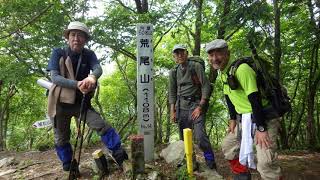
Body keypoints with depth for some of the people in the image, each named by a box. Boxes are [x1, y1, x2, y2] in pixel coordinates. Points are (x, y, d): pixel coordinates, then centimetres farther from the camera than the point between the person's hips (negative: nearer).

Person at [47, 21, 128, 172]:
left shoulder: (89, 55, -3)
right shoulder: (58, 53, -9)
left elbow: (98, 68, -22)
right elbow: (54, 77, -20)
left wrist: (92, 77, -46)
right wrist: (77, 84, -37)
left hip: (81, 101, 1)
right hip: (61, 102, 0)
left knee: (101, 124, -16)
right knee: (61, 138, 10)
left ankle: (119, 153, -3)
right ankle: (68, 168, 32)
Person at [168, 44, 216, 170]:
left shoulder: (196, 66, -2)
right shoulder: (173, 72, 10)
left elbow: (205, 86, -6)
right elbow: (172, 93, 13)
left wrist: (200, 107, -12)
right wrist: (172, 111, 5)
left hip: (195, 104, -4)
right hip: (181, 106, 4)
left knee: (200, 136, -15)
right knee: (183, 138, 8)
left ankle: (211, 165, 1)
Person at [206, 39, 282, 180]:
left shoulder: (241, 69, -23)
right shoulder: (222, 73, 6)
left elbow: (255, 99, -26)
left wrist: (261, 128, -24)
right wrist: (233, 119, 10)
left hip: (264, 116, -9)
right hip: (244, 119, 9)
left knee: (265, 163, -18)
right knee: (228, 146, 14)